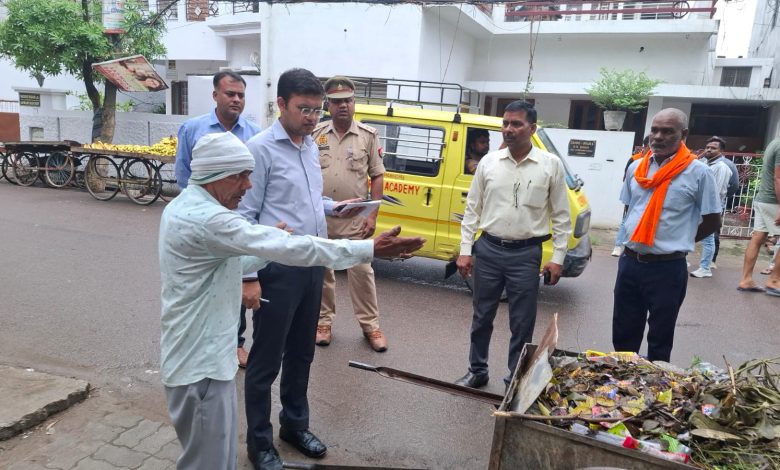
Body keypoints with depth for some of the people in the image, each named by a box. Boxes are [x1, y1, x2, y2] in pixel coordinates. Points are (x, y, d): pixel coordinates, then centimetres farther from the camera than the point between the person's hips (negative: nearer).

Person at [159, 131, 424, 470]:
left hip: (193, 353, 10)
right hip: (201, 362, -10)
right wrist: (370, 249, -28)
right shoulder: (207, 219, -26)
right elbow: (289, 249, -30)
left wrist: (274, 241, 2)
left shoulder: (185, 206, 8)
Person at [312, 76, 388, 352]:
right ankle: (324, 321, 27)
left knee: (361, 272, 4)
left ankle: (370, 325, 18)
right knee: (321, 272, 11)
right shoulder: (315, 134, 3)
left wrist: (372, 215, -5)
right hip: (319, 217, 2)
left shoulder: (367, 136, 1)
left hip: (355, 219, -1)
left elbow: (377, 176, 2)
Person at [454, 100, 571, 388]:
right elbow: (472, 209, 6)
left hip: (526, 254, -2)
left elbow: (561, 216, 1)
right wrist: (465, 250, 2)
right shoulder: (489, 162, 2)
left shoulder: (551, 165, -2)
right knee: (482, 317, 14)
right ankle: (477, 371, 32)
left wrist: (558, 258, -3)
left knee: (522, 323, 7)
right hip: (488, 250, 2)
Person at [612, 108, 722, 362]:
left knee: (659, 340, 11)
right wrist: (637, 241, 9)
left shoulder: (698, 172, -9)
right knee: (623, 334, 15)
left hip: (668, 268, -4)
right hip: (630, 262, 4)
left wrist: (678, 241, 2)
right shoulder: (636, 167, 5)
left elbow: (712, 221, -1)